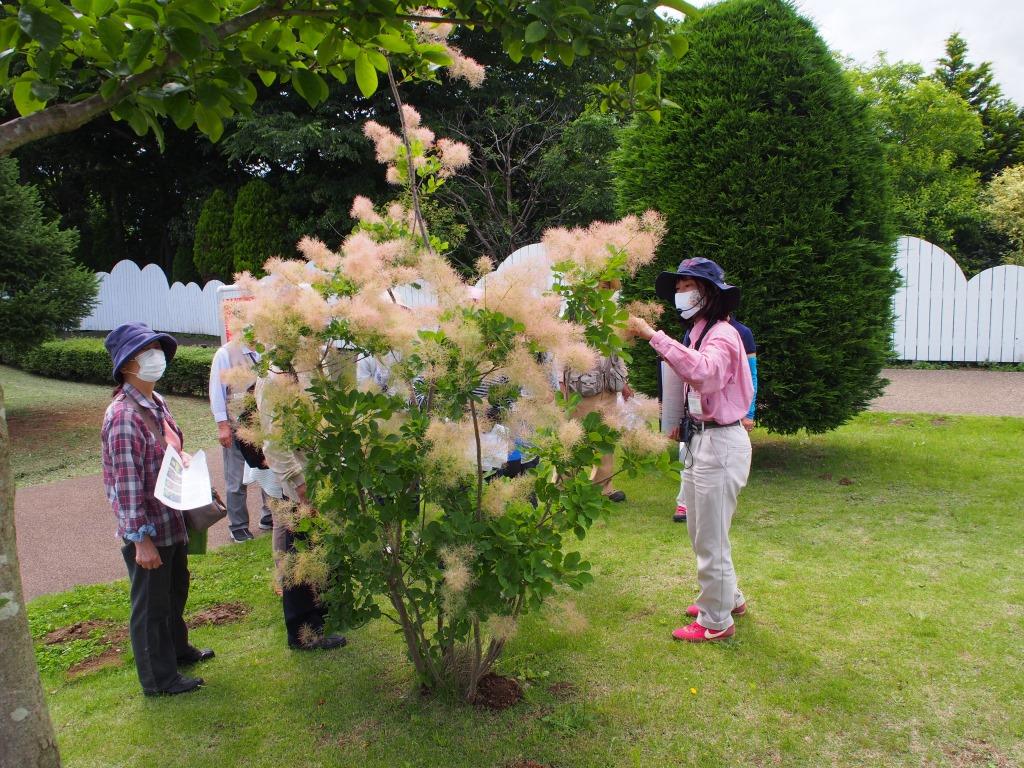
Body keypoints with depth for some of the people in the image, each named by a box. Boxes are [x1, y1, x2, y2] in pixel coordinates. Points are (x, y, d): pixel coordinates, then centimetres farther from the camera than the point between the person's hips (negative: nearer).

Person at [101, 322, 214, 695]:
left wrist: (183, 459, 3)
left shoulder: (156, 403, 4)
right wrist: (142, 538, -24)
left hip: (171, 520, 9)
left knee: (176, 588, 27)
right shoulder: (124, 415, -24)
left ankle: (177, 648, 49)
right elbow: (127, 482, -25)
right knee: (151, 602, 8)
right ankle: (158, 678, 26)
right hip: (146, 530, -9)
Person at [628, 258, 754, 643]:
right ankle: (728, 597, 40)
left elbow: (703, 372, -40)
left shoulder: (722, 335, -18)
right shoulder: (699, 332, 12)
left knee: (710, 538, 2)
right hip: (700, 438, 10)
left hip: (720, 443, -10)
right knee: (700, 530, 22)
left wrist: (654, 336, -41)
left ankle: (716, 621, 18)